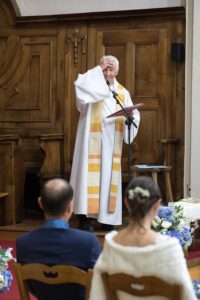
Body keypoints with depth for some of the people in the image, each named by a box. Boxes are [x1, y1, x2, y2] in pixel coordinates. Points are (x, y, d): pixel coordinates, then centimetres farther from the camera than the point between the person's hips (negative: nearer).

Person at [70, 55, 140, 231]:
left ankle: (108, 217, 16)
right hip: (92, 141, -4)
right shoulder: (92, 88, 0)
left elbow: (134, 115, 9)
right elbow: (79, 84, -24)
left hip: (112, 144, 5)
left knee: (109, 177, 8)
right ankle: (85, 218, -7)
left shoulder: (123, 92, 13)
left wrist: (130, 116, -15)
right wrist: (98, 70, -15)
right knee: (90, 175, -9)